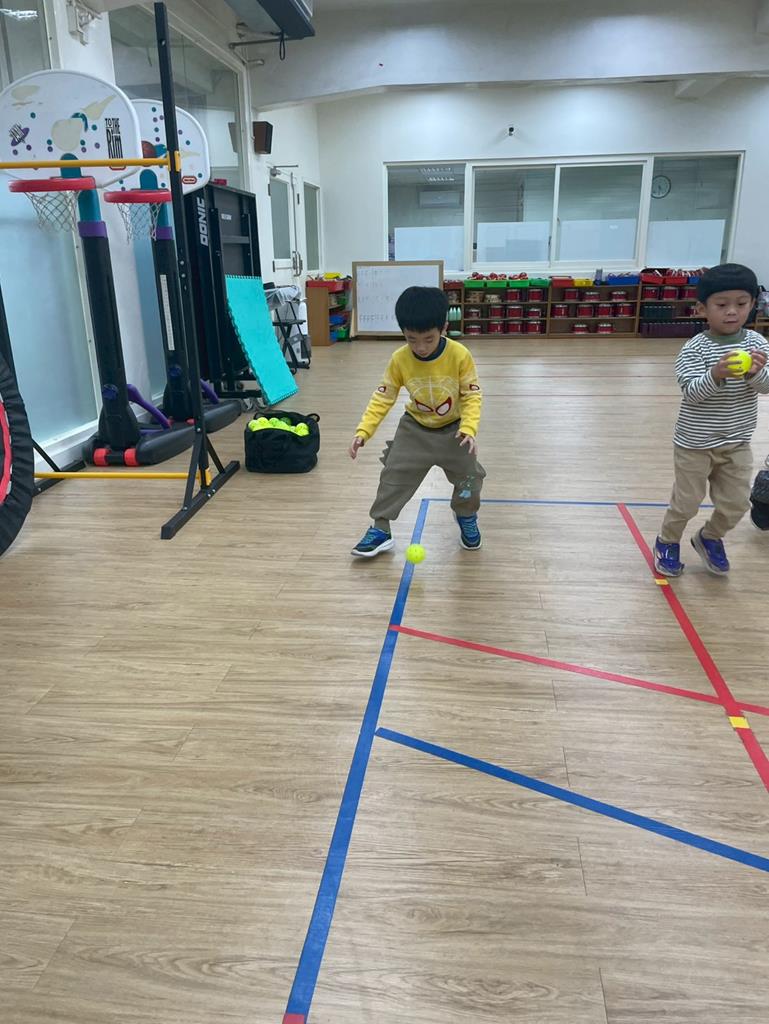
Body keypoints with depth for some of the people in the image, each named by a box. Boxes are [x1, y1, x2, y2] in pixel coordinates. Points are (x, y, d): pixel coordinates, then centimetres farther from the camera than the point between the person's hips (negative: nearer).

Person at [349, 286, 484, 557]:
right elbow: (382, 398, -12)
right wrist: (363, 431, -21)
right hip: (415, 428, 1)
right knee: (394, 477, 0)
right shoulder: (399, 360, -21)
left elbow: (472, 395, -16)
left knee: (469, 478, 6)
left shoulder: (460, 355, -26)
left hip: (453, 429, -1)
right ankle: (380, 530, 15)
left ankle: (467, 518, 36)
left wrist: (469, 428, -31)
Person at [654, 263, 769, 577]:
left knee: (737, 504, 12)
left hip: (737, 444, 4)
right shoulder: (694, 349, -15)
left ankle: (709, 538, 39)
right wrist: (716, 374, -41)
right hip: (695, 444, -4)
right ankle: (667, 542, 34)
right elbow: (691, 392, -23)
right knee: (686, 502, 8)